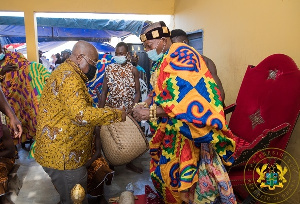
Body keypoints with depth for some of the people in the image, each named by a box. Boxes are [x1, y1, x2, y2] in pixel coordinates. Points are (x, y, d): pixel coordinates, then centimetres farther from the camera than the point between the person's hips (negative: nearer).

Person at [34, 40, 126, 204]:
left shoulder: (66, 72, 15)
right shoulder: (69, 77, -20)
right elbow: (81, 114, -32)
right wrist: (116, 114, -23)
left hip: (66, 151, 10)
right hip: (62, 155, -10)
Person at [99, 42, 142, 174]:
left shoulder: (133, 70, -1)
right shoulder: (109, 69, 2)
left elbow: (137, 92, -3)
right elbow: (104, 91, 1)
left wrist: (133, 108, -17)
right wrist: (100, 110, -5)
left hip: (128, 109, 0)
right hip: (111, 108, 0)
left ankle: (129, 163, 30)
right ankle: (111, 164, 22)